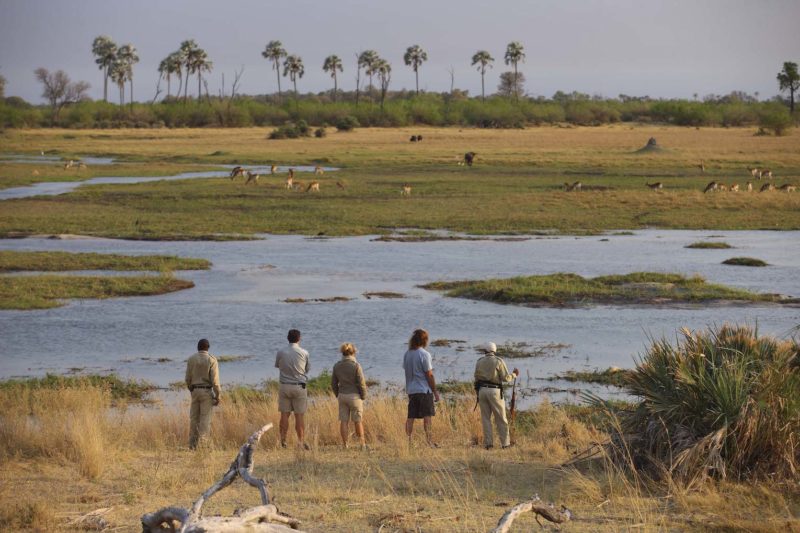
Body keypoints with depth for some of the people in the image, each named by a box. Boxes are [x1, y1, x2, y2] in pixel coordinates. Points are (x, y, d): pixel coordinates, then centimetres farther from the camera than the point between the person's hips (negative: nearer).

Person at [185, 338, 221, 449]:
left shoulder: (191, 359, 3)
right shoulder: (211, 360, -7)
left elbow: (188, 378, 5)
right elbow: (215, 380, -12)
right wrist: (217, 396, -7)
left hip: (195, 391, 3)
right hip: (207, 391, -3)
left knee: (194, 418, 9)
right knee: (205, 419, -3)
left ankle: (192, 444, 9)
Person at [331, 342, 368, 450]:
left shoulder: (337, 366, 2)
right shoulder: (356, 365, -12)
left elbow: (333, 383, 7)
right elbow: (361, 383, -11)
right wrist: (363, 396, 1)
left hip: (342, 396, 4)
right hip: (354, 395, -4)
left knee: (343, 421, 6)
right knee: (358, 421, 6)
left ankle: (345, 445, 7)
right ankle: (362, 444, 12)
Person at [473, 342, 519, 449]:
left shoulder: (479, 362, 7)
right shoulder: (499, 361, -3)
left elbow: (477, 378, 9)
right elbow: (506, 378, -7)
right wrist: (514, 374, 13)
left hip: (482, 390, 3)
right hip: (495, 391, -3)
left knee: (486, 418, 6)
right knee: (501, 419, 3)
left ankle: (488, 443, 0)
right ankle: (505, 443, 2)